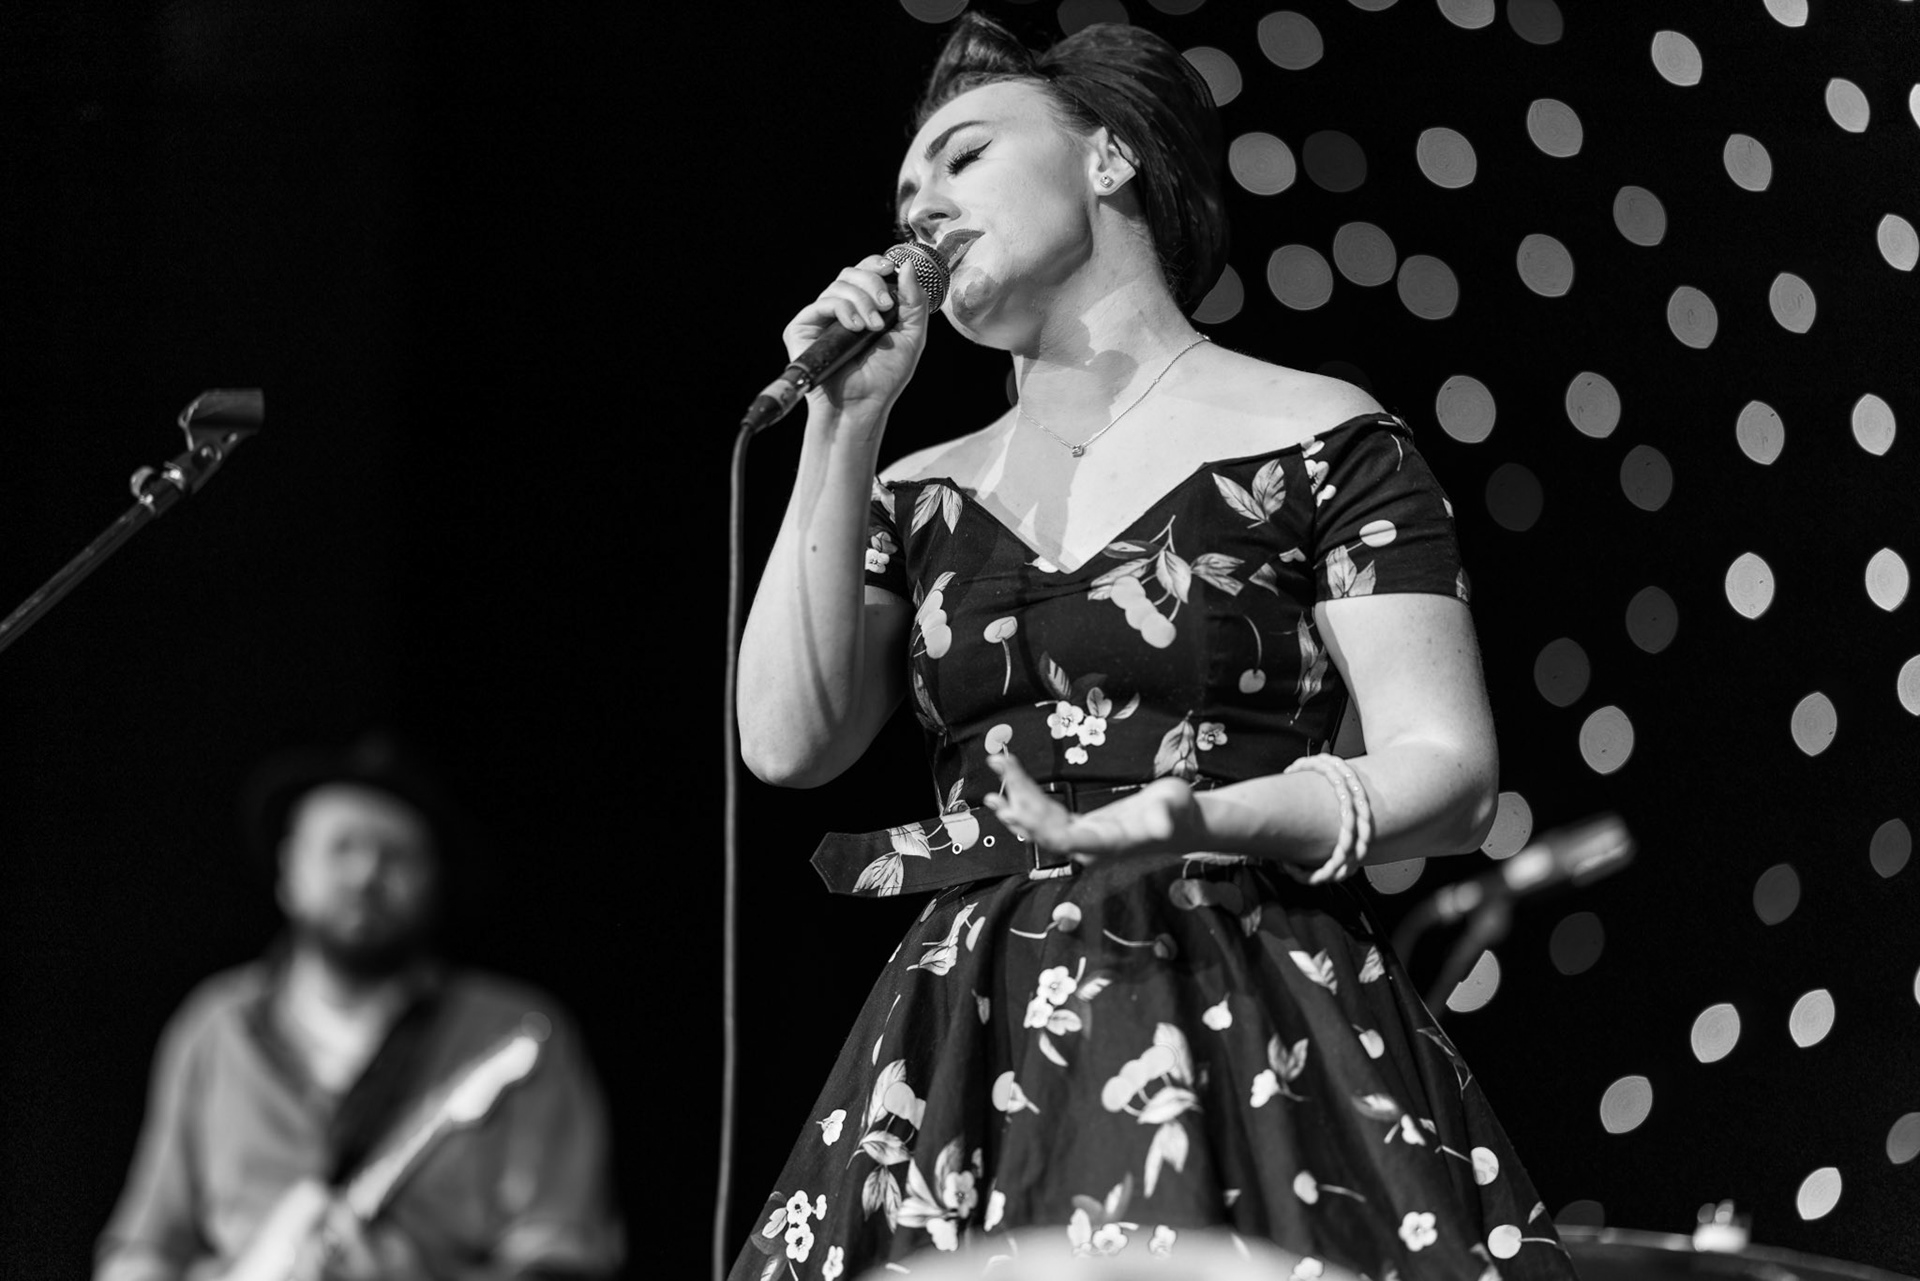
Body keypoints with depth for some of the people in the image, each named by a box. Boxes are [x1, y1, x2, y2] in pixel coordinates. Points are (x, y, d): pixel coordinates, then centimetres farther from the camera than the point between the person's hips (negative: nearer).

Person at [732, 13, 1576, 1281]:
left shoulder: (1318, 441, 2)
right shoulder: (924, 497, 16)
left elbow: (1449, 774, -4)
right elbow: (790, 742, 3)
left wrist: (1205, 818, -21)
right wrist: (842, 427, 3)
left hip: (1245, 1038, -4)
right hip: (973, 1066, 4)